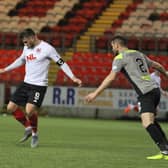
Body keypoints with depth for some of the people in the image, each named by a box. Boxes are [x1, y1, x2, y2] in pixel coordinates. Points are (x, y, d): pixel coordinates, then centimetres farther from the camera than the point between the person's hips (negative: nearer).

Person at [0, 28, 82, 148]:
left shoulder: (47, 48, -14)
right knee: (11, 107, 3)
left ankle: (35, 134, 3)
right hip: (26, 83, 8)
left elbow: (61, 63, -12)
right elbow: (21, 60, 28)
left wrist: (73, 77, -21)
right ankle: (28, 128, 20)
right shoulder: (27, 48, 9)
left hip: (39, 86, -8)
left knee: (29, 110, -22)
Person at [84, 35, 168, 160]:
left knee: (147, 123, -18)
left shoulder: (120, 57, -2)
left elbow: (111, 77, -12)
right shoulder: (138, 54, 22)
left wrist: (95, 93, -12)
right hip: (155, 88, 9)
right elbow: (156, 65, 36)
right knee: (151, 121, 22)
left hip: (146, 93, -9)